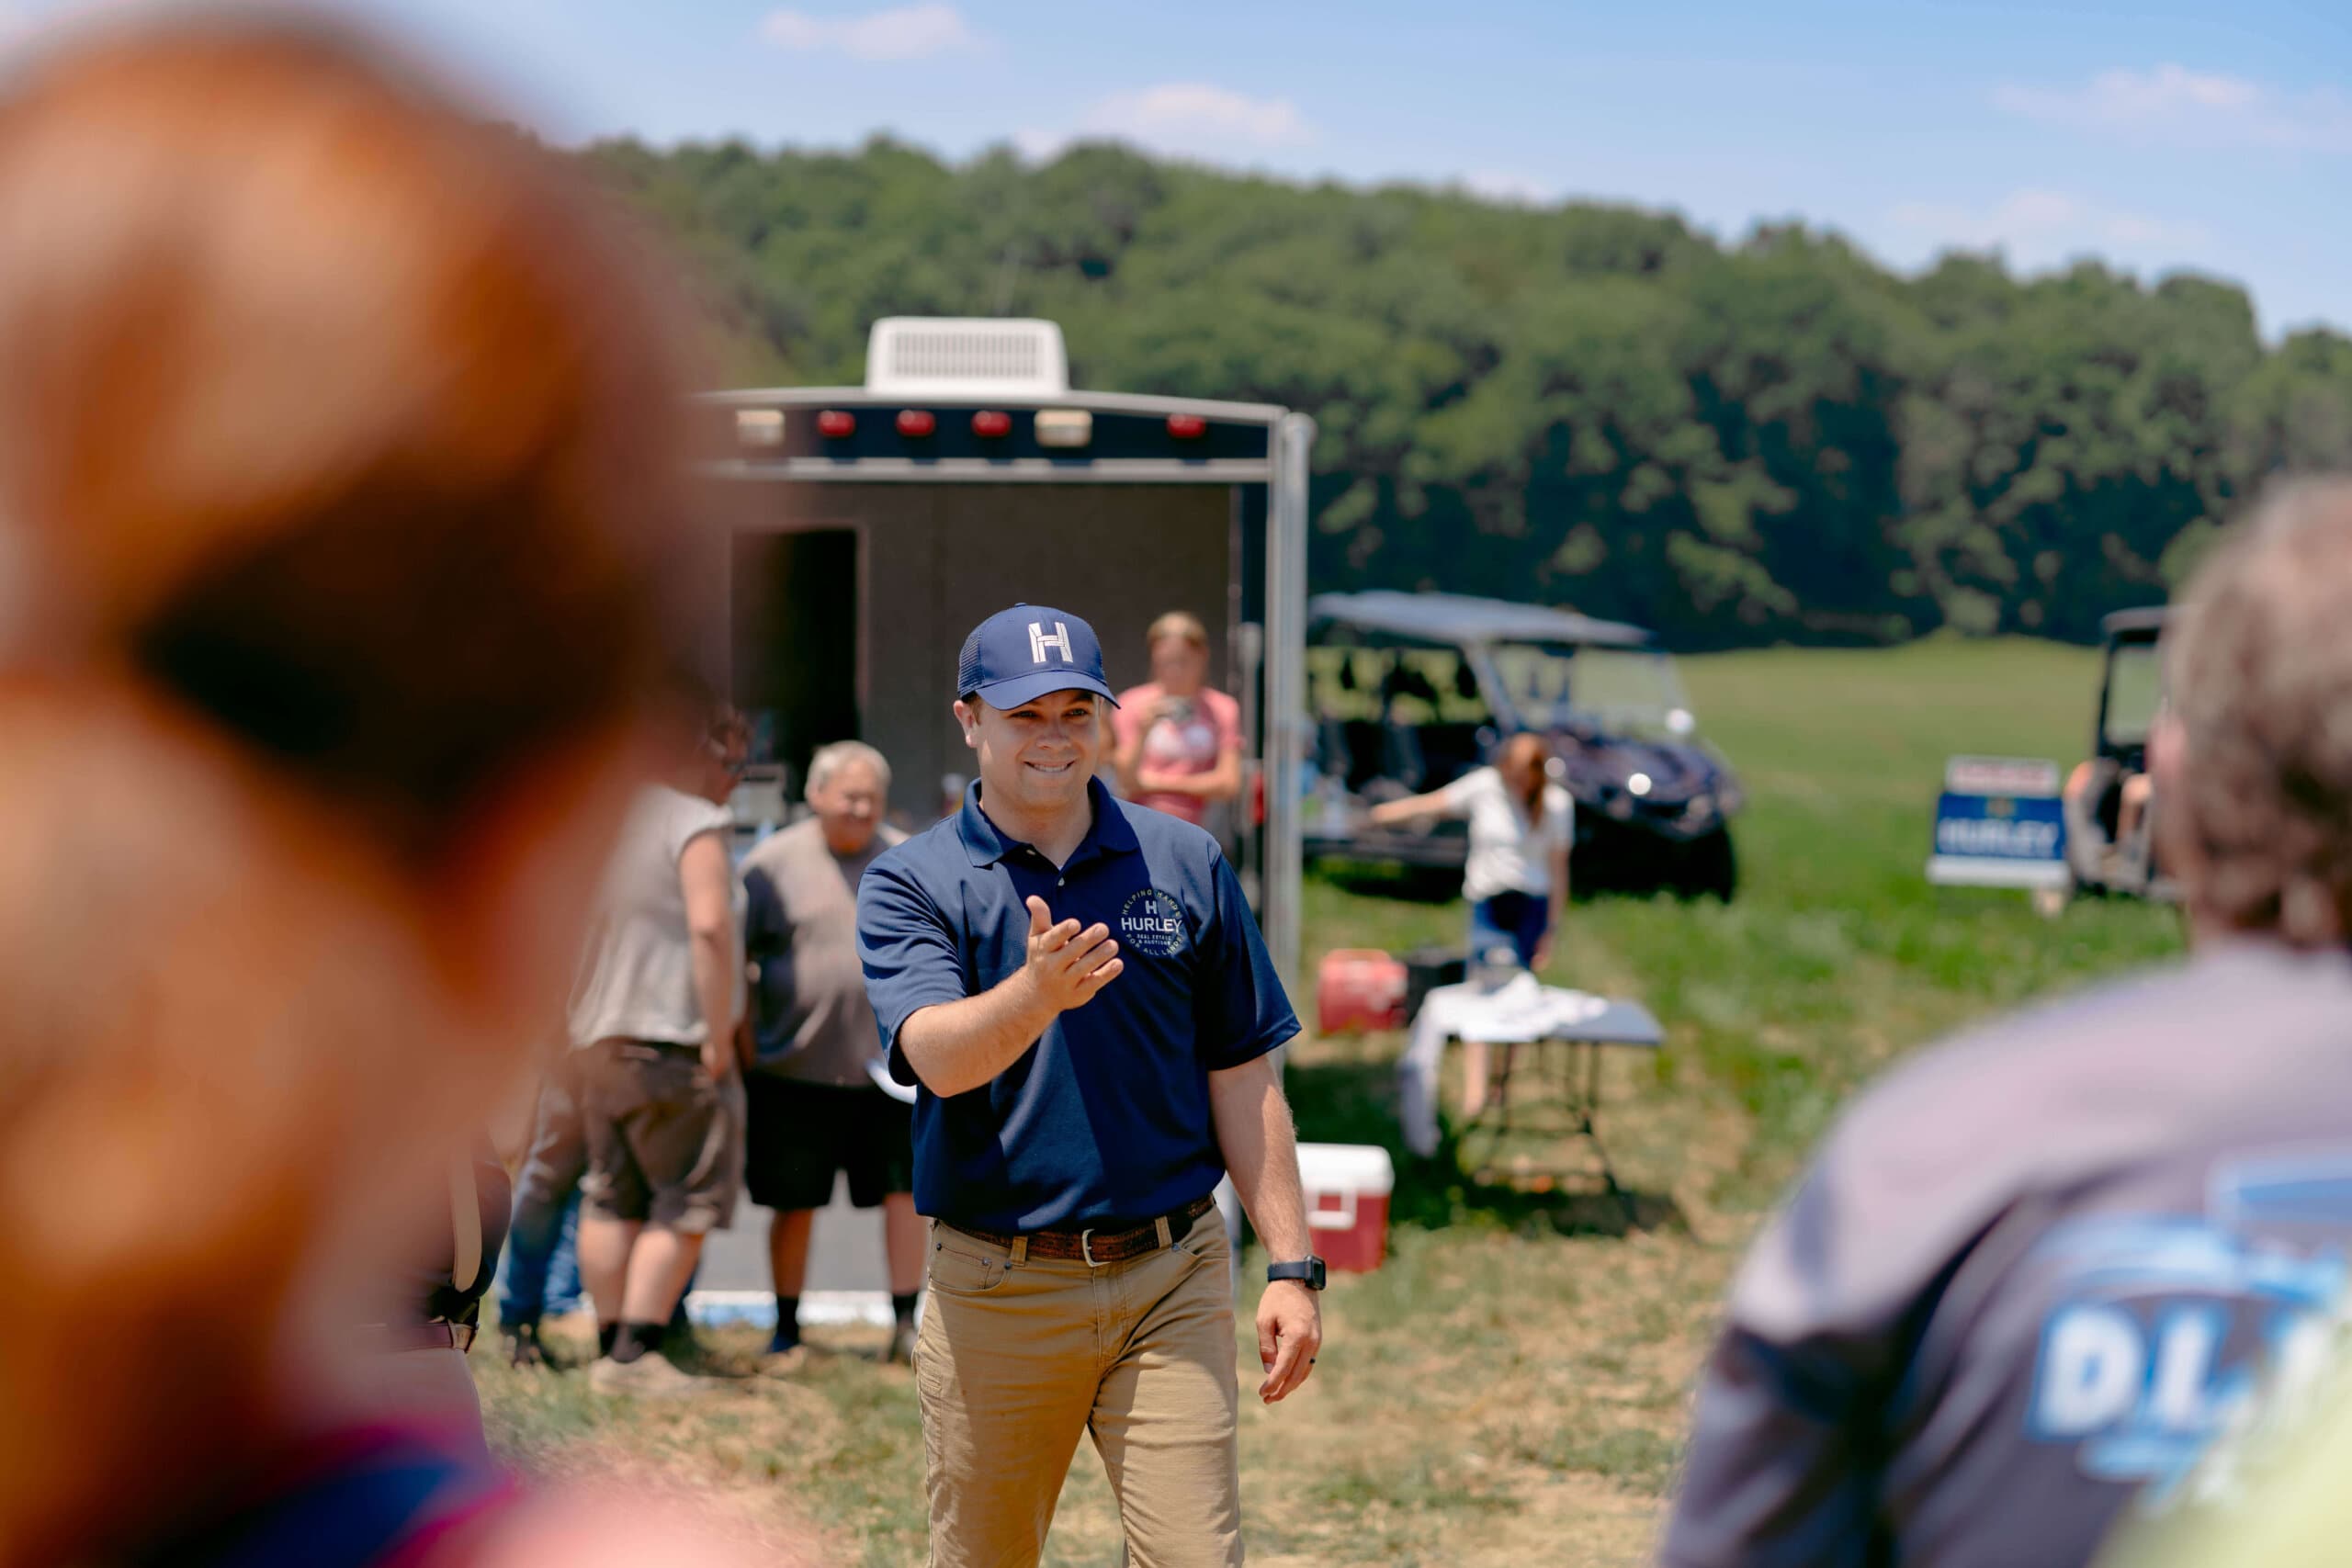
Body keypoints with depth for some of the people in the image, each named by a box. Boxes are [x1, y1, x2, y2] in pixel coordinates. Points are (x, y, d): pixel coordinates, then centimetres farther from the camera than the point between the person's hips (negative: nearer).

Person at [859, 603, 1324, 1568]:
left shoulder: (1187, 865, 7)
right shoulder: (909, 884, 0)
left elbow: (1240, 1078, 9)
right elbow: (938, 1055, -18)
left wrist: (1291, 1267, 3)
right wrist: (1038, 992, -38)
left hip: (1173, 1281, 1)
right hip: (995, 1294, -1)